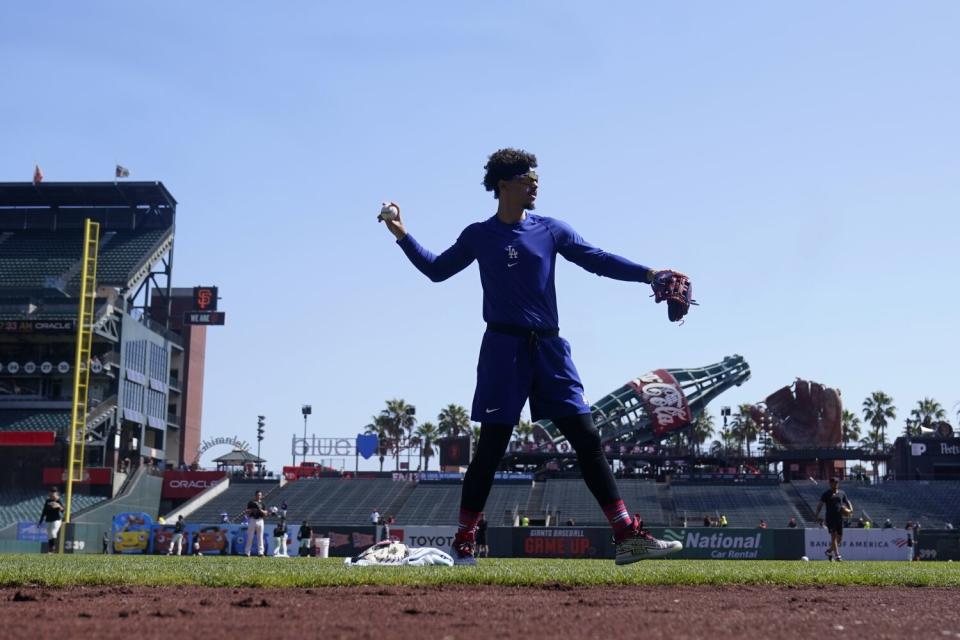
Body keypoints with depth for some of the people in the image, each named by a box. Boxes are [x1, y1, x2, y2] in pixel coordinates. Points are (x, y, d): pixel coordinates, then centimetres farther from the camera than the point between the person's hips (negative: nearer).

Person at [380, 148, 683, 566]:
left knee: (587, 439, -3)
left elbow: (597, 260, 4)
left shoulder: (550, 230, 9)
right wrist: (402, 235, 4)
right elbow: (437, 270, 14)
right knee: (492, 447, -2)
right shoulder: (479, 236, 5)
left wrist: (648, 274, -8)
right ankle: (463, 542, 10)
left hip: (549, 348, 3)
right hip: (504, 348, -3)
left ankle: (627, 536, -3)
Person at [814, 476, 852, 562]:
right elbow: (820, 504, -4)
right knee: (834, 536, -13)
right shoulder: (826, 494, 2)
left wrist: (850, 509, -4)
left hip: (839, 518, 5)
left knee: (839, 538, 5)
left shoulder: (842, 493, 14)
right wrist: (817, 514, -17)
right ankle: (837, 555, -15)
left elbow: (847, 502, 18)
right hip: (830, 518, -5)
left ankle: (829, 551, 27)